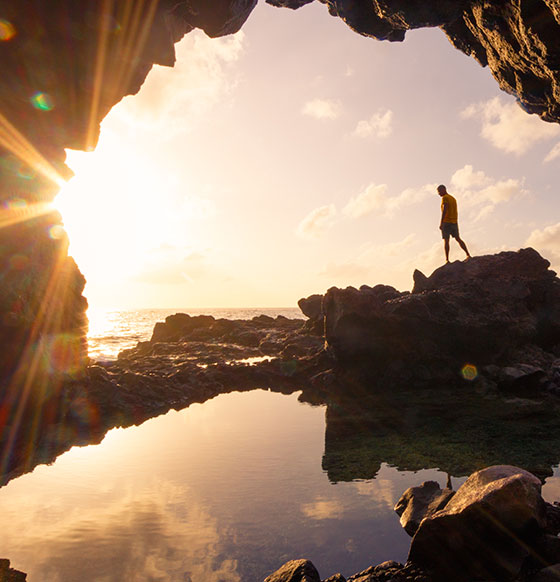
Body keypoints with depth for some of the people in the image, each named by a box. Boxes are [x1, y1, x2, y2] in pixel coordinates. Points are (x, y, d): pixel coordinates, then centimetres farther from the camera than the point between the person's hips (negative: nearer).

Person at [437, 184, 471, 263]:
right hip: (454, 222, 8)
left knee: (446, 241, -5)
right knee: (458, 239, 12)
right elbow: (456, 212, 20)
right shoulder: (453, 199, 19)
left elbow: (444, 210, -18)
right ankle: (468, 254, 4)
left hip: (446, 222, -8)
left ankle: (447, 260, -9)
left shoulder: (445, 198, -7)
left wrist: (441, 223, -21)